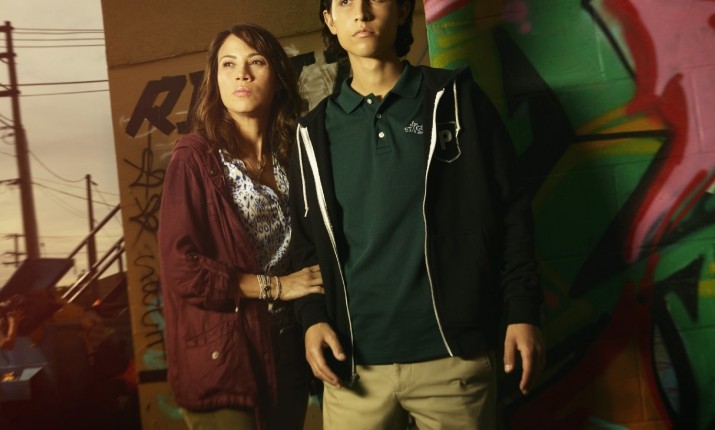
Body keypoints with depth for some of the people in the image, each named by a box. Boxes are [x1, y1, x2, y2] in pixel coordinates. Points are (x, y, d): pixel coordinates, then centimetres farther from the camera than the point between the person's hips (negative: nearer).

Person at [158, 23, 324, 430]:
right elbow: (180, 267, -16)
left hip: (288, 346, 5)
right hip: (222, 353, -5)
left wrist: (316, 320, -4)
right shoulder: (196, 157, -10)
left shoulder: (291, 155, 6)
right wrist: (273, 286, -13)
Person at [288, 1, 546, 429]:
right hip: (355, 362, 2)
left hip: (454, 355, -1)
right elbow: (306, 240, 11)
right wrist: (313, 318, -4)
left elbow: (511, 211, 1)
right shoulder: (316, 132, 9)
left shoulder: (455, 98, 3)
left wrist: (523, 312, -6)